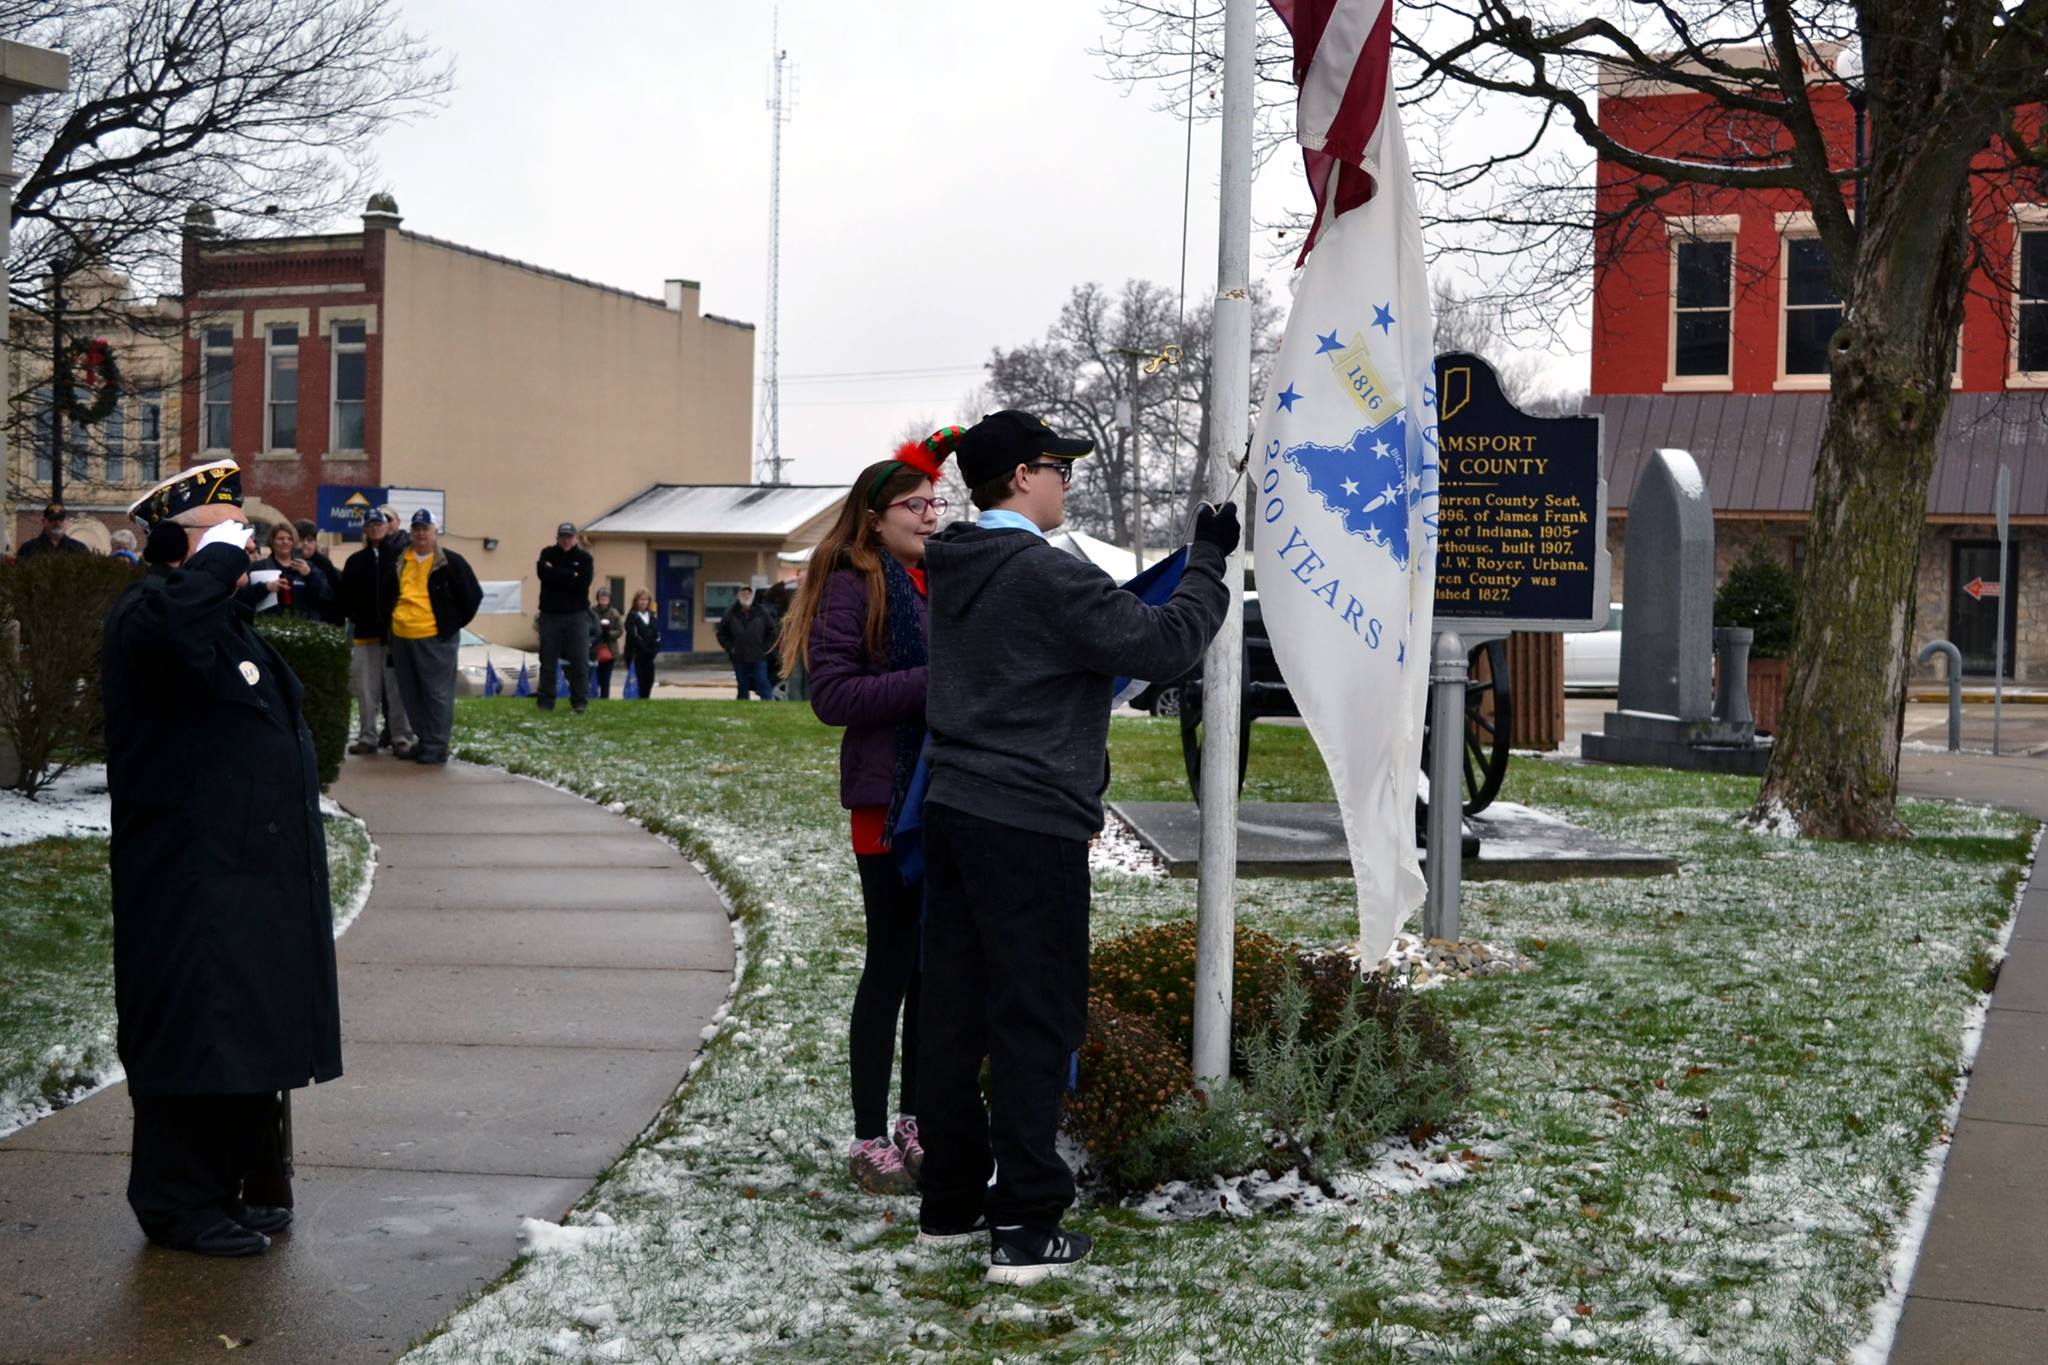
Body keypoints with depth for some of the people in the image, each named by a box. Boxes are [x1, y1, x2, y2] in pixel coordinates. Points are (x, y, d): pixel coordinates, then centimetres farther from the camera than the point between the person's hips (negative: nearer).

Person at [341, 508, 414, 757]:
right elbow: (346, 596, 9)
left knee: (397, 688, -1)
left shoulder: (401, 554, 2)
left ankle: (401, 738, 2)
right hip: (365, 633, 3)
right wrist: (355, 618, -2)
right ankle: (367, 737, 12)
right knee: (366, 689, 6)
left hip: (396, 631, -3)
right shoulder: (356, 561, 12)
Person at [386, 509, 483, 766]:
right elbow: (388, 596, 28)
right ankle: (423, 740, 23)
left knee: (437, 693, -5)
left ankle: (436, 746, 0)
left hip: (435, 638, -6)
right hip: (402, 637, 6)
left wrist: (454, 623, 0)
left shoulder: (451, 562, -3)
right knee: (411, 694, 11)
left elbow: (472, 595, -2)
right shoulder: (400, 563, 14)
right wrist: (390, 623, 20)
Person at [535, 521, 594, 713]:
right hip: (550, 614, 1)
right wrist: (571, 575, -10)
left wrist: (555, 573, -8)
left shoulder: (584, 557, 5)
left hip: (576, 615, -1)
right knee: (548, 660, 3)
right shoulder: (548, 554, 8)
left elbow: (583, 583, -11)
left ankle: (580, 702, -1)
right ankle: (545, 702, 8)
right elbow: (544, 574, -11)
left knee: (579, 660, -5)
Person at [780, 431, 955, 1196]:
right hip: (889, 801, -6)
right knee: (891, 967, -1)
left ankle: (915, 1119, 26)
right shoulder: (853, 587, -7)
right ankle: (870, 1139, 10)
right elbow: (831, 694, -15)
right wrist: (929, 684, -21)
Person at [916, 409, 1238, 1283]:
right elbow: (1163, 644, -16)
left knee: (953, 1010, 13)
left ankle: (951, 1200, 24)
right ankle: (1025, 1227, 0)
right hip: (1030, 826, -9)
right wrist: (1209, 563, -3)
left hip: (953, 812, 9)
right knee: (1036, 1021, -3)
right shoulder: (1045, 574, -16)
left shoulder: (956, 571, 11)